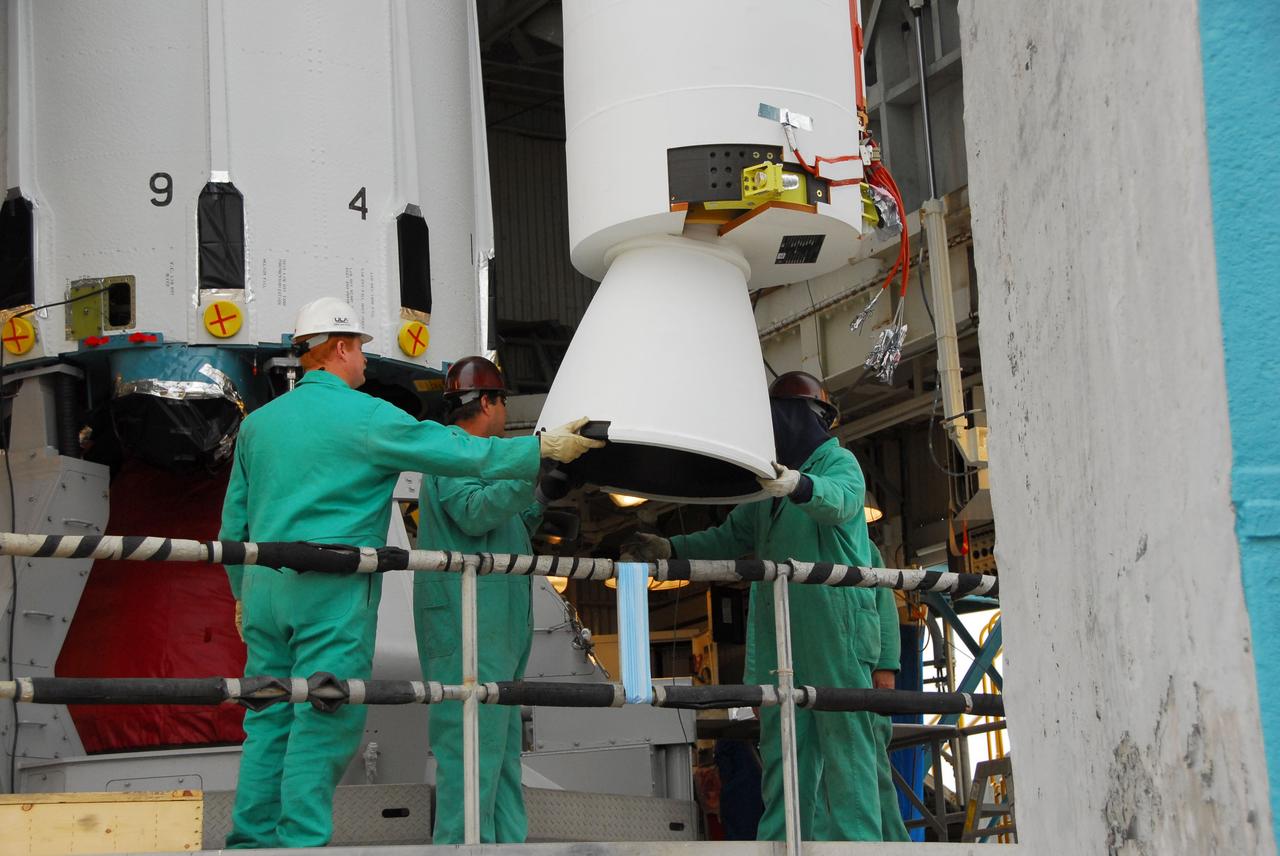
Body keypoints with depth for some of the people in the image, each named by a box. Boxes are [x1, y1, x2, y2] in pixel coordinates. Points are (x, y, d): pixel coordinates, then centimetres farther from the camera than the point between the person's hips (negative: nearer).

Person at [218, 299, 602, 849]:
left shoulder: (258, 422, 14)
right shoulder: (366, 416, -5)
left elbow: (234, 520, 19)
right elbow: (458, 453, -6)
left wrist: (243, 593, 27)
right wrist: (543, 448, 1)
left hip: (265, 584, 7)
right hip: (331, 592, -7)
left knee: (269, 720, 10)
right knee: (322, 724, -4)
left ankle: (252, 840, 11)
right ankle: (301, 841, -5)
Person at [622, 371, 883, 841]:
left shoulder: (839, 462, 1)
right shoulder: (768, 482, 25)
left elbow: (839, 499, -22)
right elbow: (731, 537, 25)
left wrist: (799, 485, -44)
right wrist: (670, 548, 12)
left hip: (836, 625, -8)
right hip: (778, 632, 8)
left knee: (844, 741, -11)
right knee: (781, 749, 3)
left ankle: (855, 841, -13)